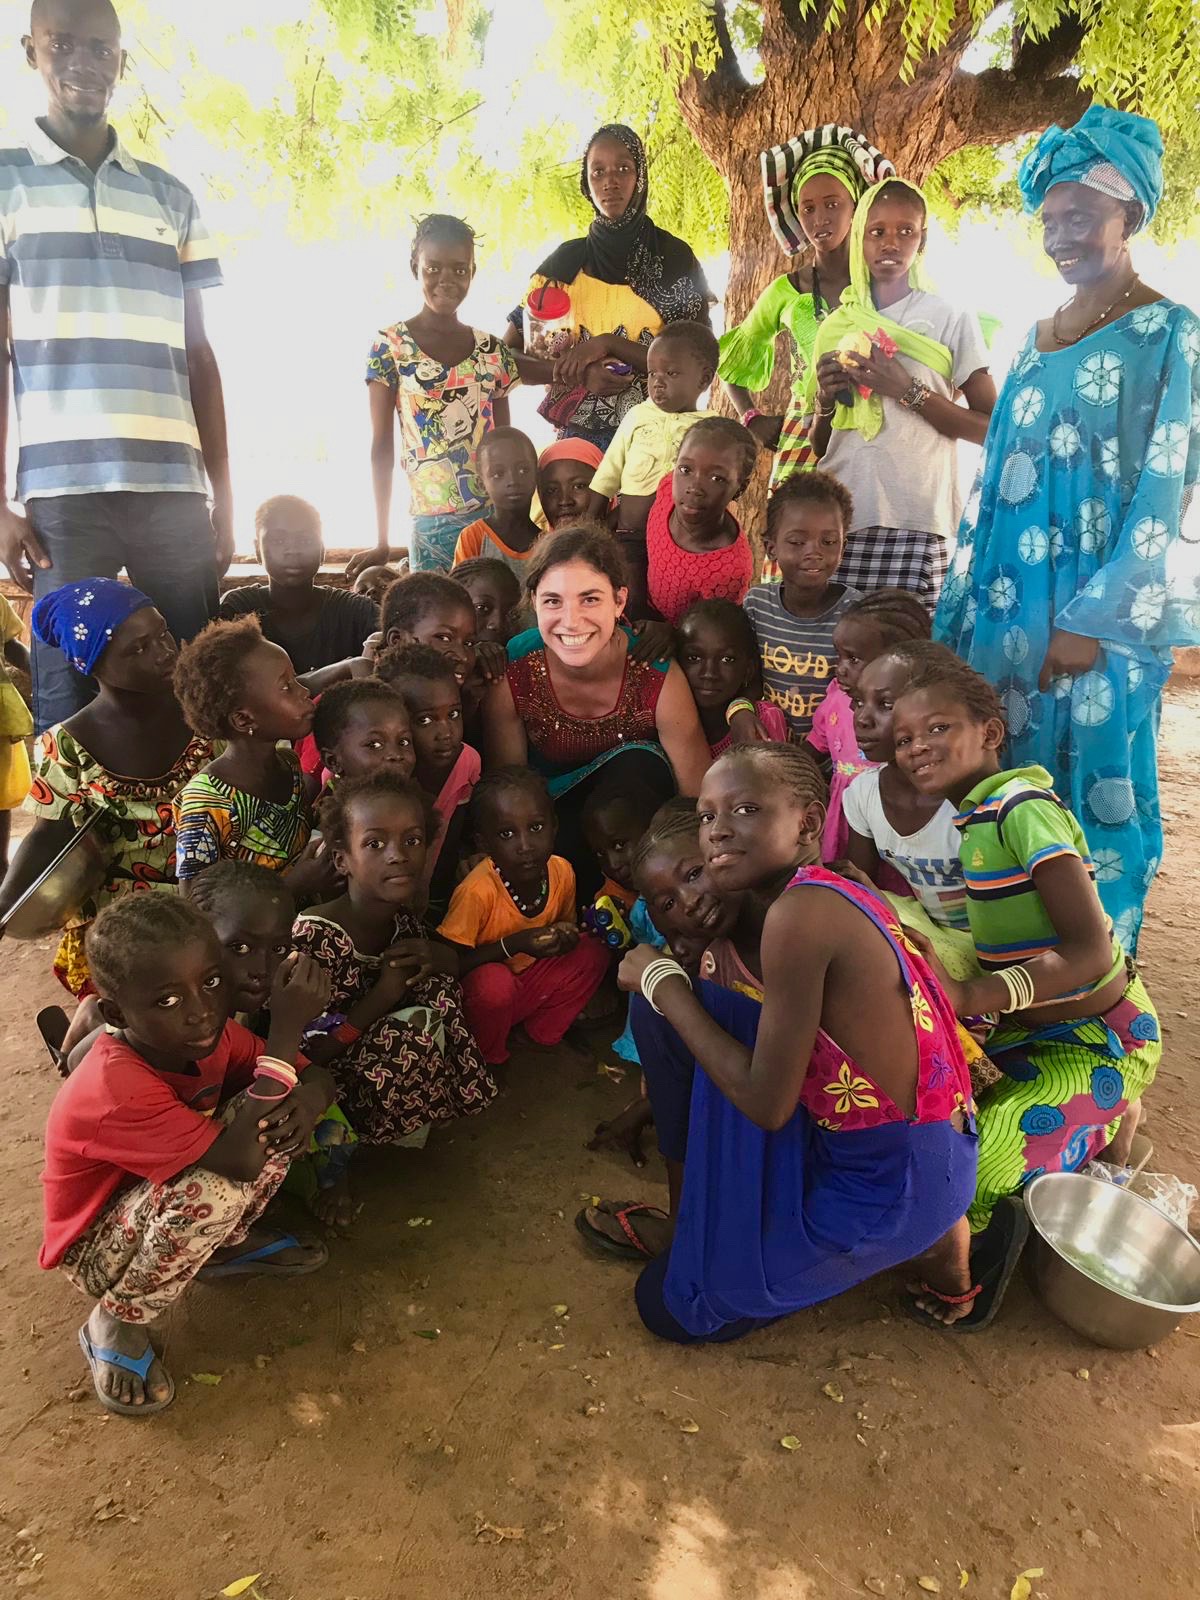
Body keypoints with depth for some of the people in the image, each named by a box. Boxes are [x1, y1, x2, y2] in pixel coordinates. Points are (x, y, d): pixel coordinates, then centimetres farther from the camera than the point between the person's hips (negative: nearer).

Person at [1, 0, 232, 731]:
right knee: (69, 699, -2)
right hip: (61, 491, -2)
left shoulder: (172, 196, 18)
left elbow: (199, 355, 16)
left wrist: (223, 494, 9)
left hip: (175, 490, 3)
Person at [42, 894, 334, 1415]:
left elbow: (316, 1075, -7)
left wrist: (308, 1096, -33)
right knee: (214, 1189, -37)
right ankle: (115, 1324, -8)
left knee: (278, 1110, -15)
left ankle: (224, 1245, 8)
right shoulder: (117, 1088, -37)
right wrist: (287, 1028, -45)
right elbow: (242, 1161, -42)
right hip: (100, 1250, -6)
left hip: (165, 1200, 7)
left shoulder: (209, 1034, -15)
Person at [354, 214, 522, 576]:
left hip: (494, 517, 3)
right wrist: (382, 543, -4)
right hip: (431, 526, -3)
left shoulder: (492, 352, 10)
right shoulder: (390, 346, 1)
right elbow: (382, 448, 0)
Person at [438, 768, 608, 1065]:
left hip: (531, 979, 5)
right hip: (477, 993, -5)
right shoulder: (477, 891, -30)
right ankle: (485, 1060, -6)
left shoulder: (561, 872, -13)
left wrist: (566, 934, -17)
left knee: (592, 953, -14)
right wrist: (513, 945, -33)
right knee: (495, 982, -37)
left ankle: (544, 1030, 6)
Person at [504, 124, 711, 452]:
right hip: (577, 434, 1)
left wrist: (608, 344, -14)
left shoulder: (674, 257, 3)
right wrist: (578, 372, -12)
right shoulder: (566, 261, 8)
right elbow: (508, 352, 6)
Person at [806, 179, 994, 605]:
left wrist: (909, 391, -10)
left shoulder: (953, 319, 6)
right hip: (838, 519, 3)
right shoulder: (838, 325, 16)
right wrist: (824, 401, -1)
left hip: (914, 523, -3)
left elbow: (991, 429, 0)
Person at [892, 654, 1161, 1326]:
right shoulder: (979, 813, 2)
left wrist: (971, 997, -38)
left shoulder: (1023, 809, -24)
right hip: (1038, 1027, 9)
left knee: (976, 1169, -22)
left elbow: (1091, 949, -30)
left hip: (1099, 1038, -9)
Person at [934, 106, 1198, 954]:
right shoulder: (1038, 336, 16)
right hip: (1012, 600, 6)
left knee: (1093, 785, 0)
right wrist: (966, 602, 11)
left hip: (1103, 606, -6)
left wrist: (1095, 617, -17)